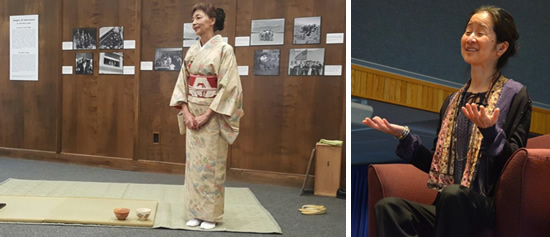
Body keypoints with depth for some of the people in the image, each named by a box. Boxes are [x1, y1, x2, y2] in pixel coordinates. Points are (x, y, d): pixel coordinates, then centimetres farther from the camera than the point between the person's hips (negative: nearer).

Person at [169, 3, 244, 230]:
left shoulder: (224, 49, -10)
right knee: (193, 163, 9)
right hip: (193, 115, 6)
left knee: (211, 164, 0)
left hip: (213, 116, -6)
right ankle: (195, 212, 20)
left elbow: (228, 87, -15)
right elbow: (182, 84, 9)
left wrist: (207, 115, -17)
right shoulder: (191, 51, 9)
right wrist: (186, 113, -4)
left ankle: (211, 214, 14)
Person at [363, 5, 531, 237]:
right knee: (387, 206, -25)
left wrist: (490, 131, -23)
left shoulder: (514, 94, 3)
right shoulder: (454, 100, 18)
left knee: (453, 194, -39)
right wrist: (404, 136, 7)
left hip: (488, 207, -4)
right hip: (448, 207, 4)